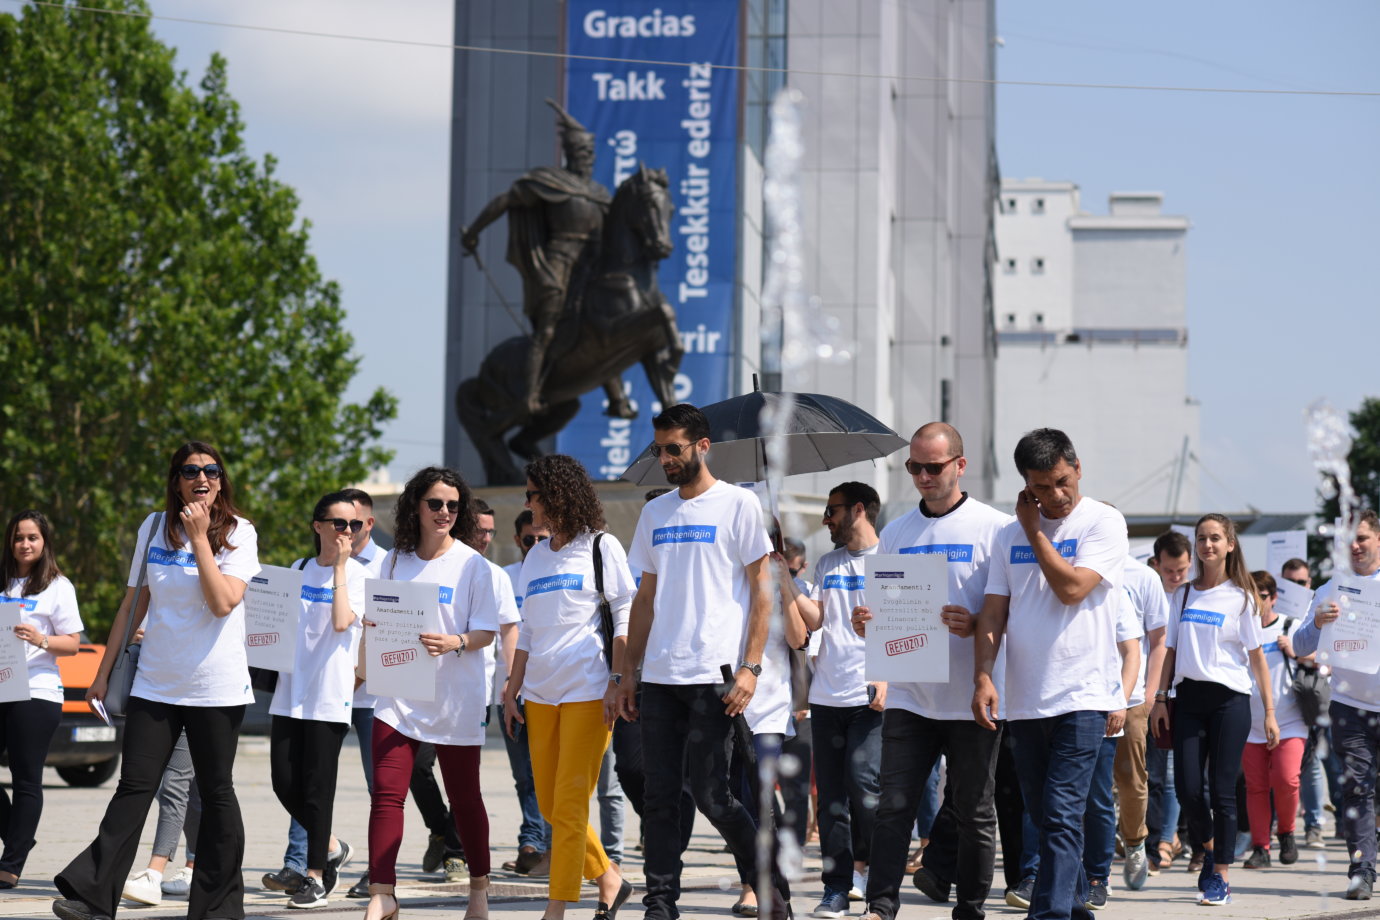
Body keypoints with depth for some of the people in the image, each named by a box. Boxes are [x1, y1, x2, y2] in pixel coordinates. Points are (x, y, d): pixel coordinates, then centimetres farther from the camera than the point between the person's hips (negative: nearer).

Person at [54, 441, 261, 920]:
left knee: (216, 793, 5)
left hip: (216, 687, -2)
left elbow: (223, 602, -18)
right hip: (155, 683, 2)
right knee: (134, 788, -4)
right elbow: (134, 604, 13)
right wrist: (104, 671, 13)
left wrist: (200, 537, -16)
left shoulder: (239, 533, -3)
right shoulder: (154, 528, 6)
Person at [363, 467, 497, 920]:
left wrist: (454, 643, -24)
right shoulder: (395, 560, 8)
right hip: (399, 693, 2)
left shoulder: (471, 564, -3)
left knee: (464, 797, 8)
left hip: (455, 699, -2)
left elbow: (487, 631, -5)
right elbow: (377, 621, 16)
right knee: (386, 793, -9)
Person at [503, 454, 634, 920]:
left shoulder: (601, 546, -1)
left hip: (588, 690, -7)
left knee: (569, 804, -8)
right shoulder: (536, 555, 16)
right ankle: (609, 879, 22)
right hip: (541, 693, 7)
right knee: (549, 804, 6)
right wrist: (512, 690, 12)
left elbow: (626, 618, -5)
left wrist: (618, 682, -13)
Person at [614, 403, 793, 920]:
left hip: (712, 674, -6)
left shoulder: (738, 504, -1)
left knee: (711, 795, -7)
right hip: (658, 677, 6)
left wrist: (750, 667, -12)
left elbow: (761, 591, -4)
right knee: (659, 799, 4)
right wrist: (628, 675, 14)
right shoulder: (655, 513, 15)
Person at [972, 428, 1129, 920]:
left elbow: (1071, 588, -15)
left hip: (1082, 696, -5)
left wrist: (1034, 531, -5)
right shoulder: (1009, 534, 11)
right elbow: (993, 612, 7)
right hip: (1024, 699, 5)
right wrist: (983, 677, -5)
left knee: (1061, 817, -13)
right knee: (1042, 815, 13)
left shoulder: (1103, 523, -2)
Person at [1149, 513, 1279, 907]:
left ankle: (1220, 875, 5)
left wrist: (1270, 713, -2)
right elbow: (1169, 650, 13)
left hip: (1229, 698, -3)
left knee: (1222, 790, -3)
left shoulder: (1241, 597, 1)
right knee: (1187, 788, -2)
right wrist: (1159, 699, 4)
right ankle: (1209, 846, 26)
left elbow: (1256, 657, 1)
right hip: (1189, 697, 3)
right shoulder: (1183, 595, 11)